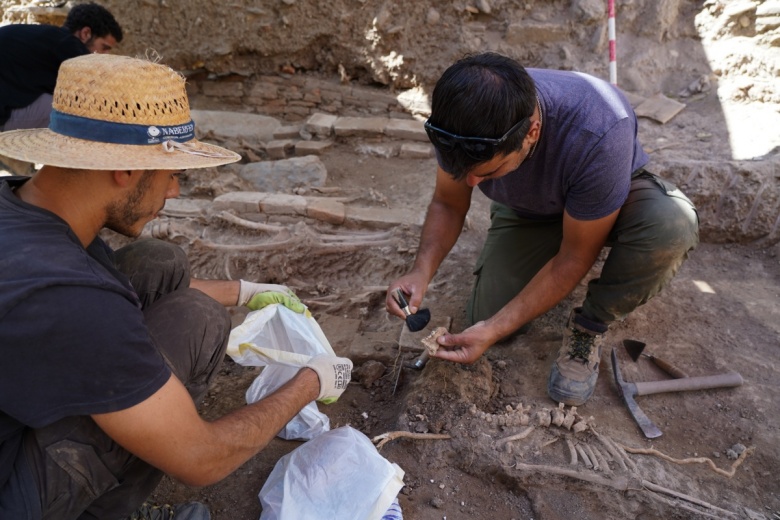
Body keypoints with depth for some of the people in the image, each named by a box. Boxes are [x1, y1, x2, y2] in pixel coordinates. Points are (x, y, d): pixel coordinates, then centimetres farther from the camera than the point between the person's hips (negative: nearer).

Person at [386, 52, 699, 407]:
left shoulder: (598, 132, -42)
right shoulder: (462, 119, -30)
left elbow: (575, 257, -30)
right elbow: (448, 203, -12)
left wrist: (495, 331, -31)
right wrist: (422, 271, -31)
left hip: (613, 196, -2)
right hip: (526, 210, 3)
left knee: (673, 225, -36)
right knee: (487, 316, -12)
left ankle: (589, 326, -9)